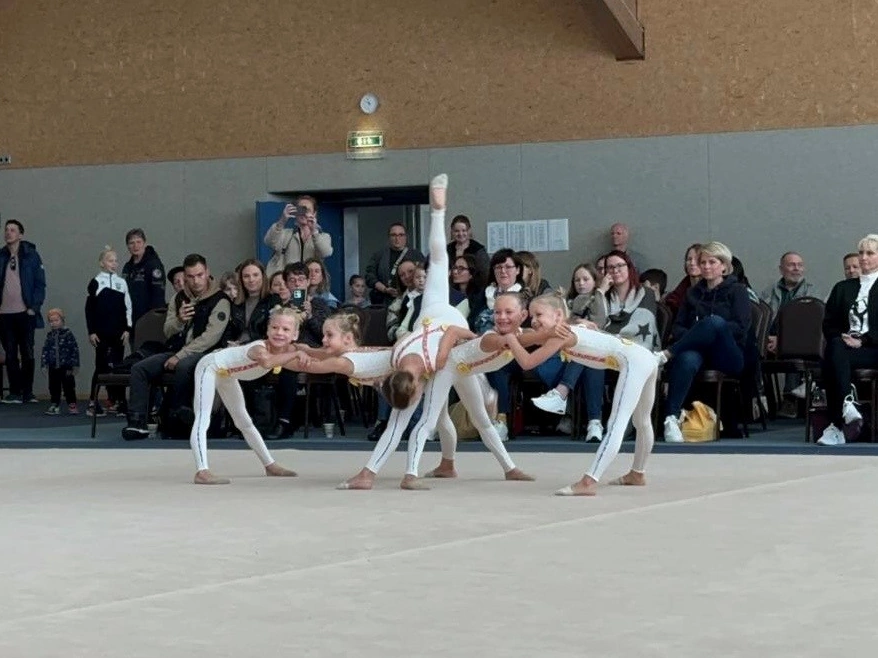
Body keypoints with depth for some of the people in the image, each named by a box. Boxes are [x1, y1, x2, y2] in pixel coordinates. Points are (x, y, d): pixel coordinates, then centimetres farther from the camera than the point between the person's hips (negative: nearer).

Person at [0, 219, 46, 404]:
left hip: (25, 312, -2)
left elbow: (40, 283, -1)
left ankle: (27, 392, 11)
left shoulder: (31, 255, 0)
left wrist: (34, 307, -9)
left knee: (27, 354, 3)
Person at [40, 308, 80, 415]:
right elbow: (45, 349, 12)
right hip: (53, 367, 4)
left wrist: (75, 365, -9)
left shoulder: (68, 334, -7)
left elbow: (74, 349, -8)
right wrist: (44, 363, 6)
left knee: (68, 386, 1)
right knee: (54, 386, 8)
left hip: (66, 366, -4)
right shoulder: (50, 335, 6)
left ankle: (72, 405, 9)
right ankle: (54, 405, 15)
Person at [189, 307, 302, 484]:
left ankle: (270, 465, 29)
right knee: (202, 420, -20)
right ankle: (201, 471, -31)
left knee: (244, 422, 19)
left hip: (226, 373, 9)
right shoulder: (260, 348, -41)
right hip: (210, 366, -9)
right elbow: (266, 362, -63)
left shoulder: (289, 350, -16)